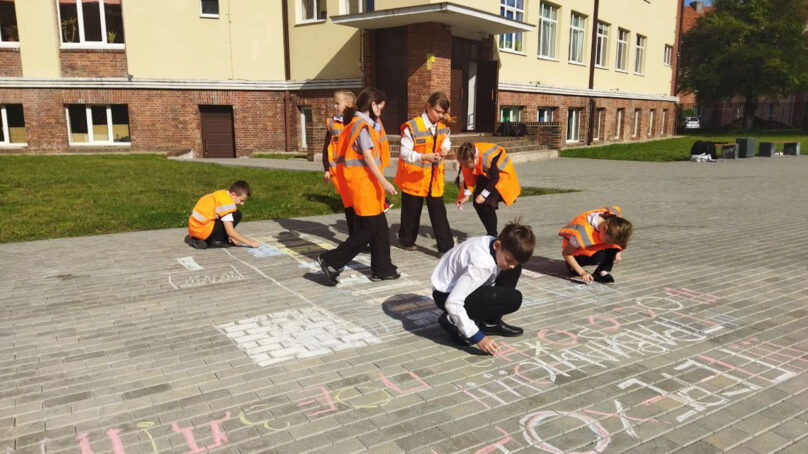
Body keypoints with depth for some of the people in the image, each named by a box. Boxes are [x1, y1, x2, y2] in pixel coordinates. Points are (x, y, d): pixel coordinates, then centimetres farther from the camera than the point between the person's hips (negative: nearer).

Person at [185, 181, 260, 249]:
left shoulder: (222, 194, 12)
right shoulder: (226, 202, -15)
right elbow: (230, 231, -17)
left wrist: (230, 236, 8)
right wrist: (248, 242, -12)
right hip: (202, 230, -9)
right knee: (237, 215, -9)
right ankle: (215, 240, -5)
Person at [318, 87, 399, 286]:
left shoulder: (356, 123, 16)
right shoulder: (363, 125, -13)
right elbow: (368, 157, -20)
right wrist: (384, 181, -23)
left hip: (365, 184, 10)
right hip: (363, 183, -10)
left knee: (380, 228, 12)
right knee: (368, 228, -4)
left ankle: (382, 269, 19)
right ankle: (331, 261, -1)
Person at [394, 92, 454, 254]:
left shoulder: (443, 127, 1)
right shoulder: (412, 127, -17)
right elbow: (404, 153, -18)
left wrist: (445, 148, -5)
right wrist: (424, 157, -32)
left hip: (434, 179, 4)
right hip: (413, 178, -4)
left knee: (439, 212, 3)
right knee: (411, 212, 11)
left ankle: (446, 247, 6)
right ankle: (406, 240, 32)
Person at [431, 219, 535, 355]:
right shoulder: (482, 263, -34)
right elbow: (452, 303, -36)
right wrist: (477, 337, -32)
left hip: (460, 285, 9)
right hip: (446, 295, -9)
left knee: (515, 271, 3)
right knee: (513, 299, -20)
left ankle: (490, 323, 6)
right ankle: (453, 321, -10)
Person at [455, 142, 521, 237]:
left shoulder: (488, 158, -38)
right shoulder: (466, 159, -20)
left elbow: (495, 178, -24)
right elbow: (468, 177, -6)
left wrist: (484, 194, -24)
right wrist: (466, 195, -13)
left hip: (500, 174, -7)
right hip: (484, 175, 7)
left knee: (487, 204, -19)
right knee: (477, 203, -1)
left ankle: (492, 236, -8)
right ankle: (491, 233, 13)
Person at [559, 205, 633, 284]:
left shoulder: (614, 222, -23)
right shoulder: (584, 231, -38)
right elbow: (566, 253, -27)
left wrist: (618, 253, -17)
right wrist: (582, 273, -29)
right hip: (576, 251, -5)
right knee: (600, 257, -35)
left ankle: (603, 272, -13)